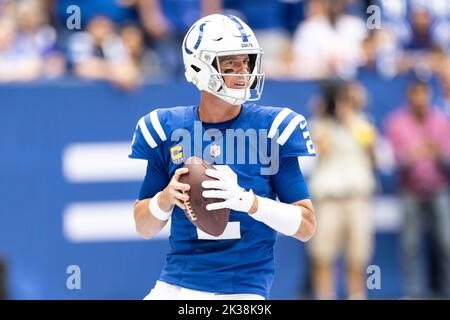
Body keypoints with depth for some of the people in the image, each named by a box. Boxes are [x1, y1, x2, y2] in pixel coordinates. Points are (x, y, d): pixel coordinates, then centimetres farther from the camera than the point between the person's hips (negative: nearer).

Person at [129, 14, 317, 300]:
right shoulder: (164, 129, 4)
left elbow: (306, 226, -4)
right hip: (176, 284, 2)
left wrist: (246, 200, -19)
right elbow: (144, 228, 10)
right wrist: (166, 198, -12)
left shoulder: (276, 127, -2)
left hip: (243, 289, -2)